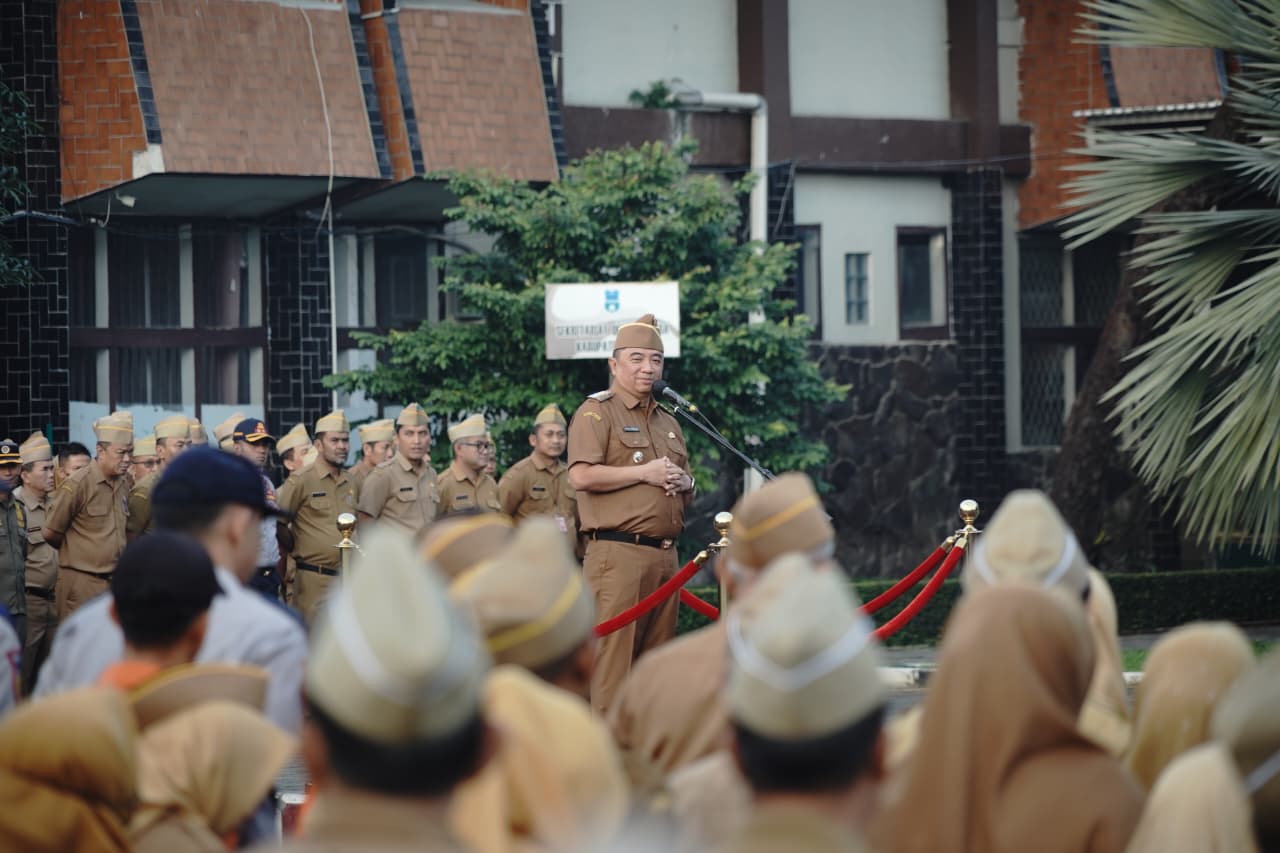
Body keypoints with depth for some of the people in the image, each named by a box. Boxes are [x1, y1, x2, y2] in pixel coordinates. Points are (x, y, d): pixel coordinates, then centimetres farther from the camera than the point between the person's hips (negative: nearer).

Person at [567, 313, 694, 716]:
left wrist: (684, 482, 8)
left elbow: (685, 493, 33)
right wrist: (643, 473, -12)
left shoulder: (668, 422, 24)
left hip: (664, 555, 8)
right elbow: (581, 475, -14)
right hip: (618, 552, -8)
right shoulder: (597, 412, 0)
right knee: (614, 652, -11)